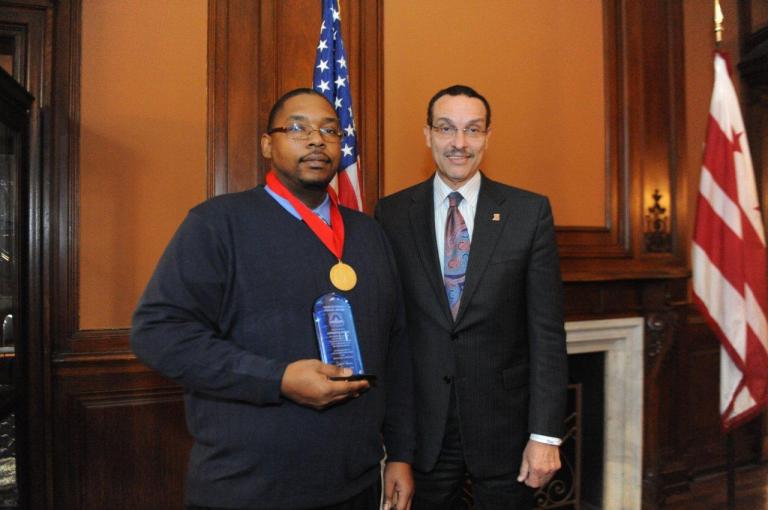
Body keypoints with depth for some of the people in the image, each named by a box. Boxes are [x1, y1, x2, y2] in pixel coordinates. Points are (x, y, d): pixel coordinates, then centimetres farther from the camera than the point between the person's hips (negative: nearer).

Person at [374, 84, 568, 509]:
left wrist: (546, 434, -7)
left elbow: (547, 331, -5)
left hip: (504, 424, 0)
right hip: (420, 426, 1)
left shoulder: (529, 212, -4)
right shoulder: (392, 214, -1)